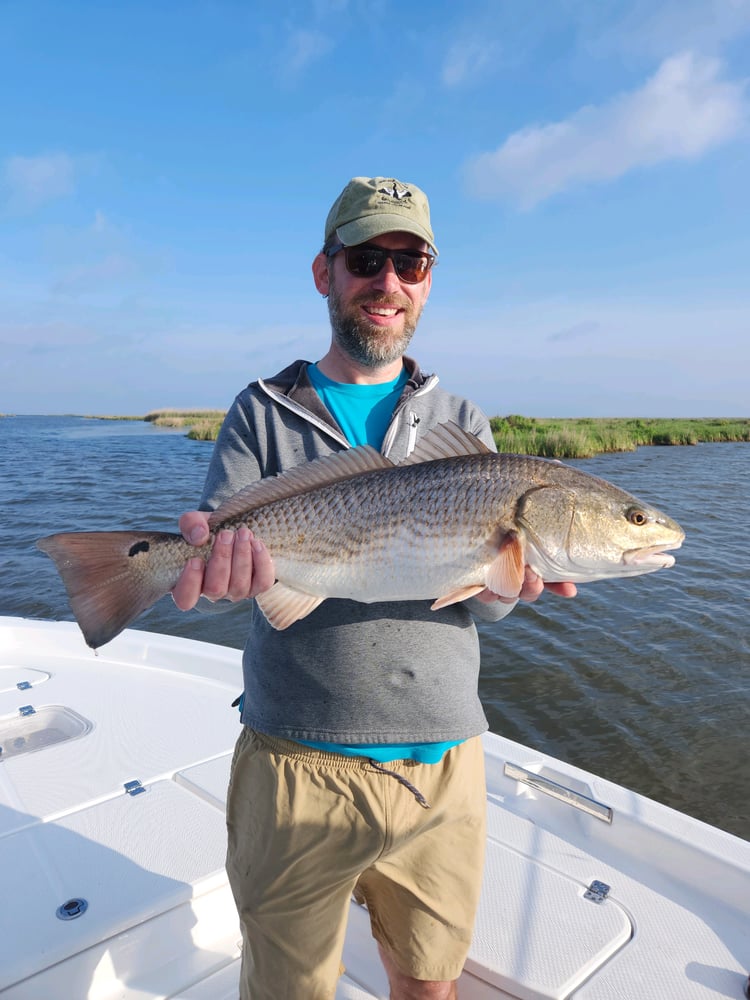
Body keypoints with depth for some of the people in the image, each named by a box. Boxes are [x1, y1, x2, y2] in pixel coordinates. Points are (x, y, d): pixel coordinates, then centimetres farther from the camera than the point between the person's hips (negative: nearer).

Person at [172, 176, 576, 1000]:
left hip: (442, 765, 2)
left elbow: (484, 601, 0)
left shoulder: (462, 424, 7)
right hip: (298, 761, -1)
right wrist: (216, 560, -31)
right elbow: (215, 542, -7)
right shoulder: (263, 412, 2)